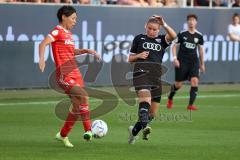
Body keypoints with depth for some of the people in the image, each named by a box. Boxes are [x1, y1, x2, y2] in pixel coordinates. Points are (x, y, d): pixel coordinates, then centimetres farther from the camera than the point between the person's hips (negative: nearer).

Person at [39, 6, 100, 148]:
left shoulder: (69, 33, 18)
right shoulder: (58, 31, -6)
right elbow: (43, 44, -19)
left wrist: (87, 51, 19)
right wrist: (42, 59, -35)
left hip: (75, 74, 9)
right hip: (64, 75, -9)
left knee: (78, 107, 8)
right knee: (83, 96, -24)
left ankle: (63, 135, 22)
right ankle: (88, 130, -22)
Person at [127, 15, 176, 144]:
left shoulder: (162, 40, 17)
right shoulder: (139, 38, 16)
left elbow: (173, 36, -5)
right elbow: (130, 58, 19)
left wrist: (164, 24, -15)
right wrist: (139, 56, -1)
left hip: (156, 75, 3)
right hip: (141, 73, -3)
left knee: (153, 112, 5)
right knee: (146, 98, -31)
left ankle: (134, 130, 22)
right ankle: (144, 126, -48)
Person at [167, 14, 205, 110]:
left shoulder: (199, 36, 4)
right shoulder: (182, 34, -4)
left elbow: (200, 49, 15)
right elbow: (174, 46, 1)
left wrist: (202, 64, 19)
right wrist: (175, 58, -11)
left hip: (194, 62, 2)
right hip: (182, 61, -2)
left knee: (195, 81, -18)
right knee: (178, 84, 2)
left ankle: (191, 104, -14)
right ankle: (170, 98, 33)